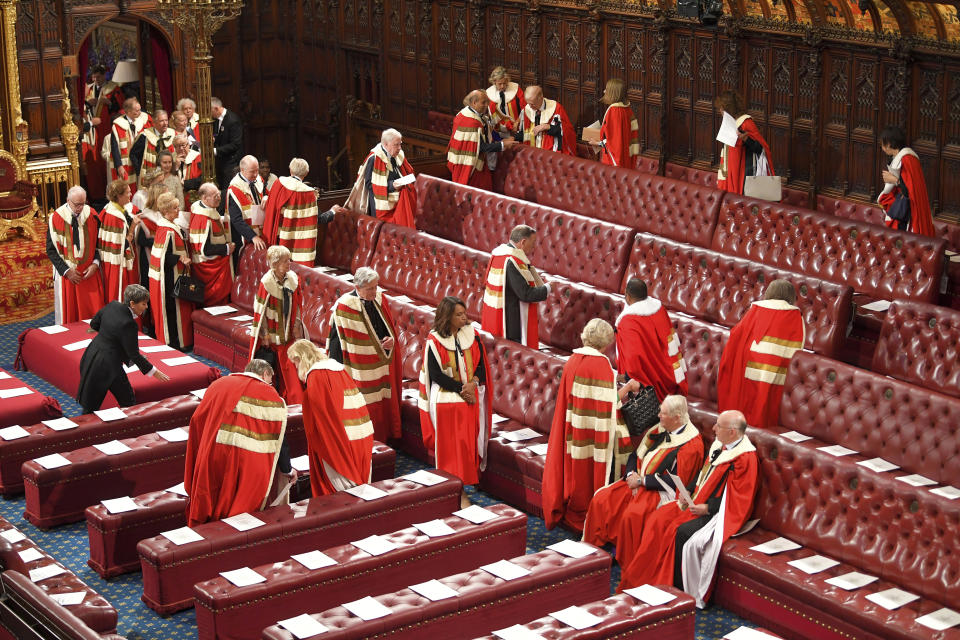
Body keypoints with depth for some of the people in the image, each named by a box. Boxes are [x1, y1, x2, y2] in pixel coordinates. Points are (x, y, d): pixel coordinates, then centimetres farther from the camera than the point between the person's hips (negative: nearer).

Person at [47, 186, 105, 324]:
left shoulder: (91, 215, 0)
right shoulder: (56, 218, -7)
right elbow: (51, 250, -5)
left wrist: (95, 264, -9)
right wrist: (66, 270, -12)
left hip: (90, 272, 2)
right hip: (67, 274, -2)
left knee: (93, 310, 2)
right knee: (69, 312, 3)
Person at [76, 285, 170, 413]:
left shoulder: (112, 305, -3)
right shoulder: (128, 324, -24)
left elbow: (94, 324, 13)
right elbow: (134, 355, -17)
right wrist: (154, 372, -8)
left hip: (91, 357, 8)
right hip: (108, 365, -8)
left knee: (90, 404, 17)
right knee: (128, 402, 7)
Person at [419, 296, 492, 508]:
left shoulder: (470, 335, 3)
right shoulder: (434, 341, -9)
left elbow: (481, 364, 5)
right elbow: (435, 374, -11)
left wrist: (473, 383, -13)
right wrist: (461, 388, -15)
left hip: (470, 399, 4)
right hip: (446, 401, -4)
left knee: (468, 444, 5)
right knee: (449, 446, -2)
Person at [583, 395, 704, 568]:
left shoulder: (692, 444, -12)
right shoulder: (659, 429, 10)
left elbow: (676, 480, -18)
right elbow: (636, 455, 16)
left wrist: (641, 480, -15)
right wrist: (631, 475, -5)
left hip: (661, 490, -7)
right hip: (637, 481, 7)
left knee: (632, 515, -32)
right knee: (600, 500, -10)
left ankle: (630, 567, -16)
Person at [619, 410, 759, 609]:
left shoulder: (745, 458, -19)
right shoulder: (720, 444, 8)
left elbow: (739, 499, -20)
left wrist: (707, 508, -21)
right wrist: (688, 492, 5)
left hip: (718, 512, -9)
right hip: (699, 502, 9)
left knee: (681, 531, -28)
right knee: (658, 519, -6)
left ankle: (678, 588, -14)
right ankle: (649, 577, 0)